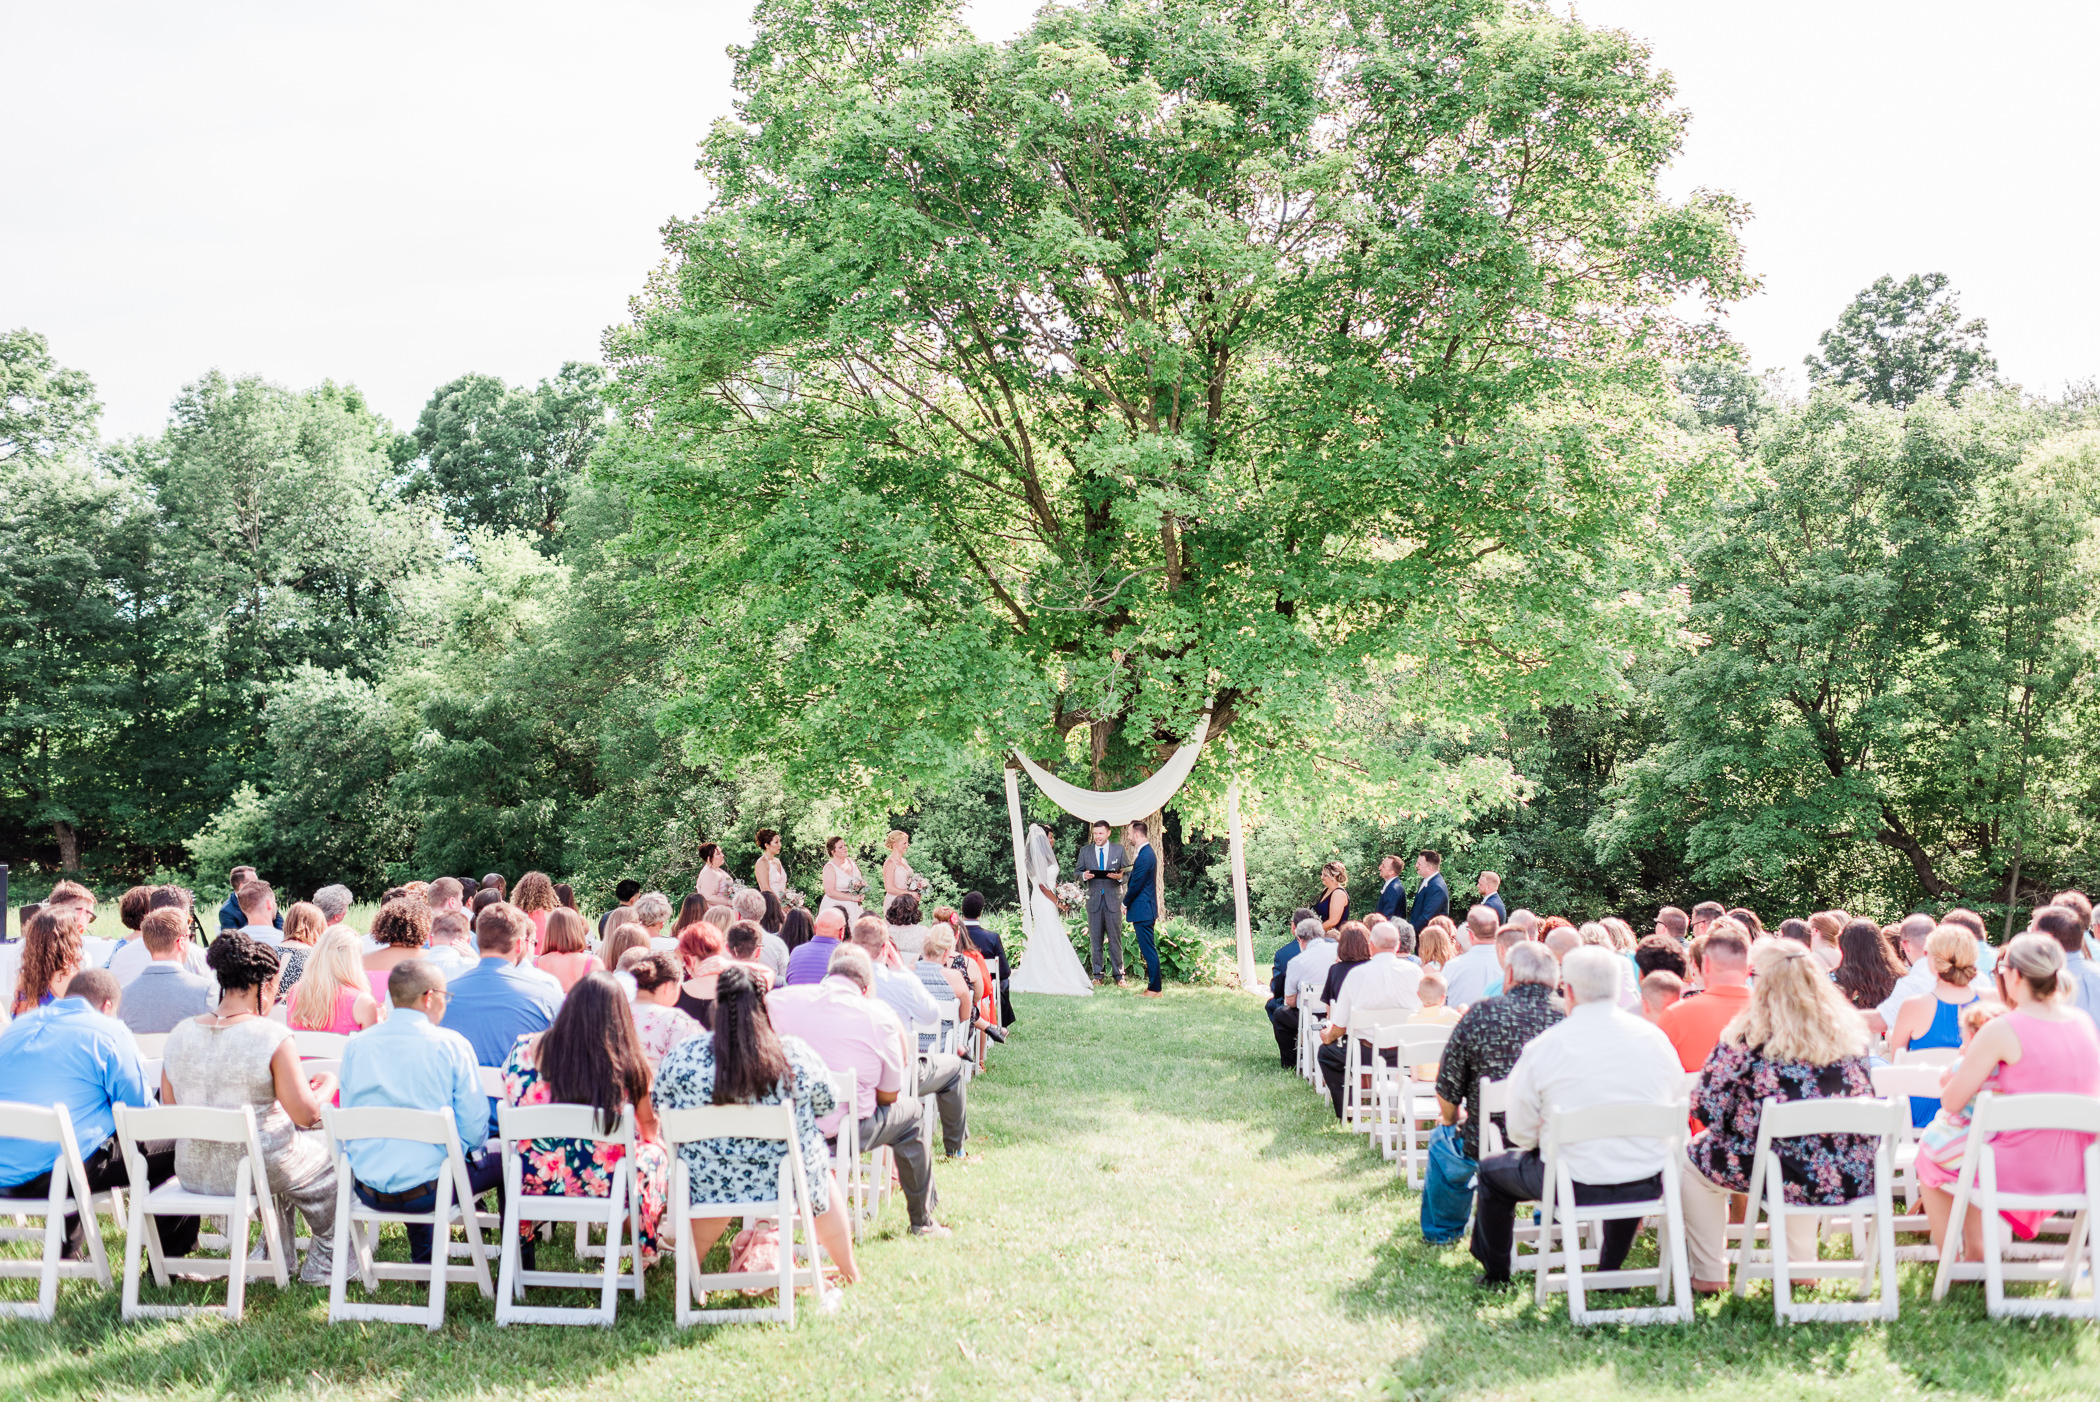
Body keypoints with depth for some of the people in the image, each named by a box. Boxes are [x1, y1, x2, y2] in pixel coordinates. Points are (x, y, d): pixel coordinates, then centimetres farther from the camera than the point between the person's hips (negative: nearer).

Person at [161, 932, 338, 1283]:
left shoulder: (179, 1035, -2)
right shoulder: (273, 1037, -19)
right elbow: (306, 1113, -18)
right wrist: (327, 1086, 3)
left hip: (193, 1174, 6)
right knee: (330, 1157, 25)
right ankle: (324, 1262, 36)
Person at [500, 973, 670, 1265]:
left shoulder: (526, 1049, -10)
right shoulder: (629, 1063, -16)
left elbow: (510, 1104, 7)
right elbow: (649, 1129, -1)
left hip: (536, 1183, 3)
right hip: (606, 1185, -3)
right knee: (655, 1153, 29)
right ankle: (644, 1248, 47)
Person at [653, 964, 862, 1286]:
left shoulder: (683, 1055, -14)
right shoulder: (796, 1055, -16)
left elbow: (657, 1107, 3)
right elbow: (828, 1104, 0)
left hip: (706, 1185, 1)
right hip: (786, 1183, -1)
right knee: (821, 1170, 32)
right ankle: (848, 1271, 46)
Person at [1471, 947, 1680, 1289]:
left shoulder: (1542, 1048, -12)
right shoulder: (1656, 1039, -2)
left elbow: (1520, 1133, -4)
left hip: (1576, 1186, -3)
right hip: (1648, 1186, 4)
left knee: (1491, 1170, 24)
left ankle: (1496, 1274, 39)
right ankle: (1610, 1272, 49)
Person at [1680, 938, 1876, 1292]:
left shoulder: (1749, 1036, -12)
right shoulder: (1850, 1029, 3)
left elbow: (1706, 1107, -10)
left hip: (1783, 1175, -5)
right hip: (1853, 1177, 5)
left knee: (1690, 1159, 19)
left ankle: (1710, 1274, 22)